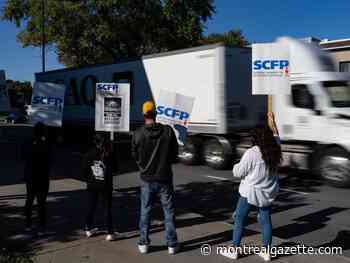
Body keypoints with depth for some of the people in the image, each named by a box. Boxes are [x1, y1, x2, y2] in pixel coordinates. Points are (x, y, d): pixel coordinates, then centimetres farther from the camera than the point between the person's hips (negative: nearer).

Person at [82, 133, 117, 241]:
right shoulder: (108, 155, -14)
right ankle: (110, 233, 9)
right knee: (107, 209, 7)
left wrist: (89, 180, 11)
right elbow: (114, 167, -4)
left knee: (91, 208, 18)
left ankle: (88, 229, 31)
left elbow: (84, 170, -3)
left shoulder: (89, 154, -5)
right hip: (105, 187, -3)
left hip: (92, 186, 3)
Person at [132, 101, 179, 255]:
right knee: (169, 212, 11)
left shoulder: (138, 134, -12)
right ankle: (172, 245, 18)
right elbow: (175, 153, -2)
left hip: (147, 179, 0)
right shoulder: (168, 131, -12)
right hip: (165, 178, 0)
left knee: (145, 212, 14)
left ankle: (143, 243, 23)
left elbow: (135, 156, 1)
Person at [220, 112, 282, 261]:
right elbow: (276, 137, 18)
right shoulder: (274, 151, -4)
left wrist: (236, 166, 6)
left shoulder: (251, 153, -21)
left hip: (250, 192, -5)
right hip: (268, 193, 6)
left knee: (239, 220, 9)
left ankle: (234, 250, 18)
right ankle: (266, 252, 24)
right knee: (266, 220, 15)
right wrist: (272, 122, 27)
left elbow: (238, 173, -15)